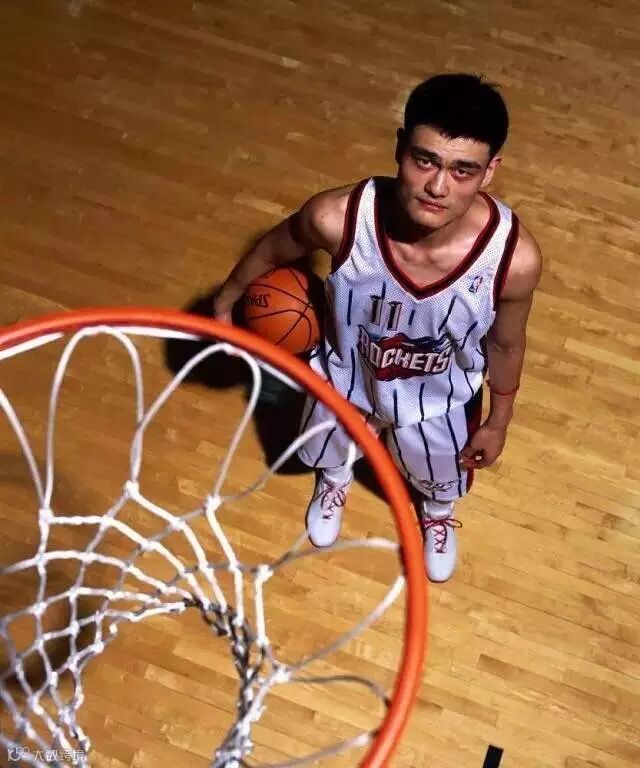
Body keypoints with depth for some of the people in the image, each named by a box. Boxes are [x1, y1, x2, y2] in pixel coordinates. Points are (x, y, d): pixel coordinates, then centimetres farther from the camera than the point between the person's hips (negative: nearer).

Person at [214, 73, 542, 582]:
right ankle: (335, 480, 74)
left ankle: (437, 513, 72)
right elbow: (272, 250, -14)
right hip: (346, 377, 0)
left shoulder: (515, 257, -37)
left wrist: (498, 422, 1)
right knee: (333, 448, 35)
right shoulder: (337, 218, -39)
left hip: (439, 401, 0)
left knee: (440, 478, 33)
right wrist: (226, 299, 3)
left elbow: (505, 346, -14)